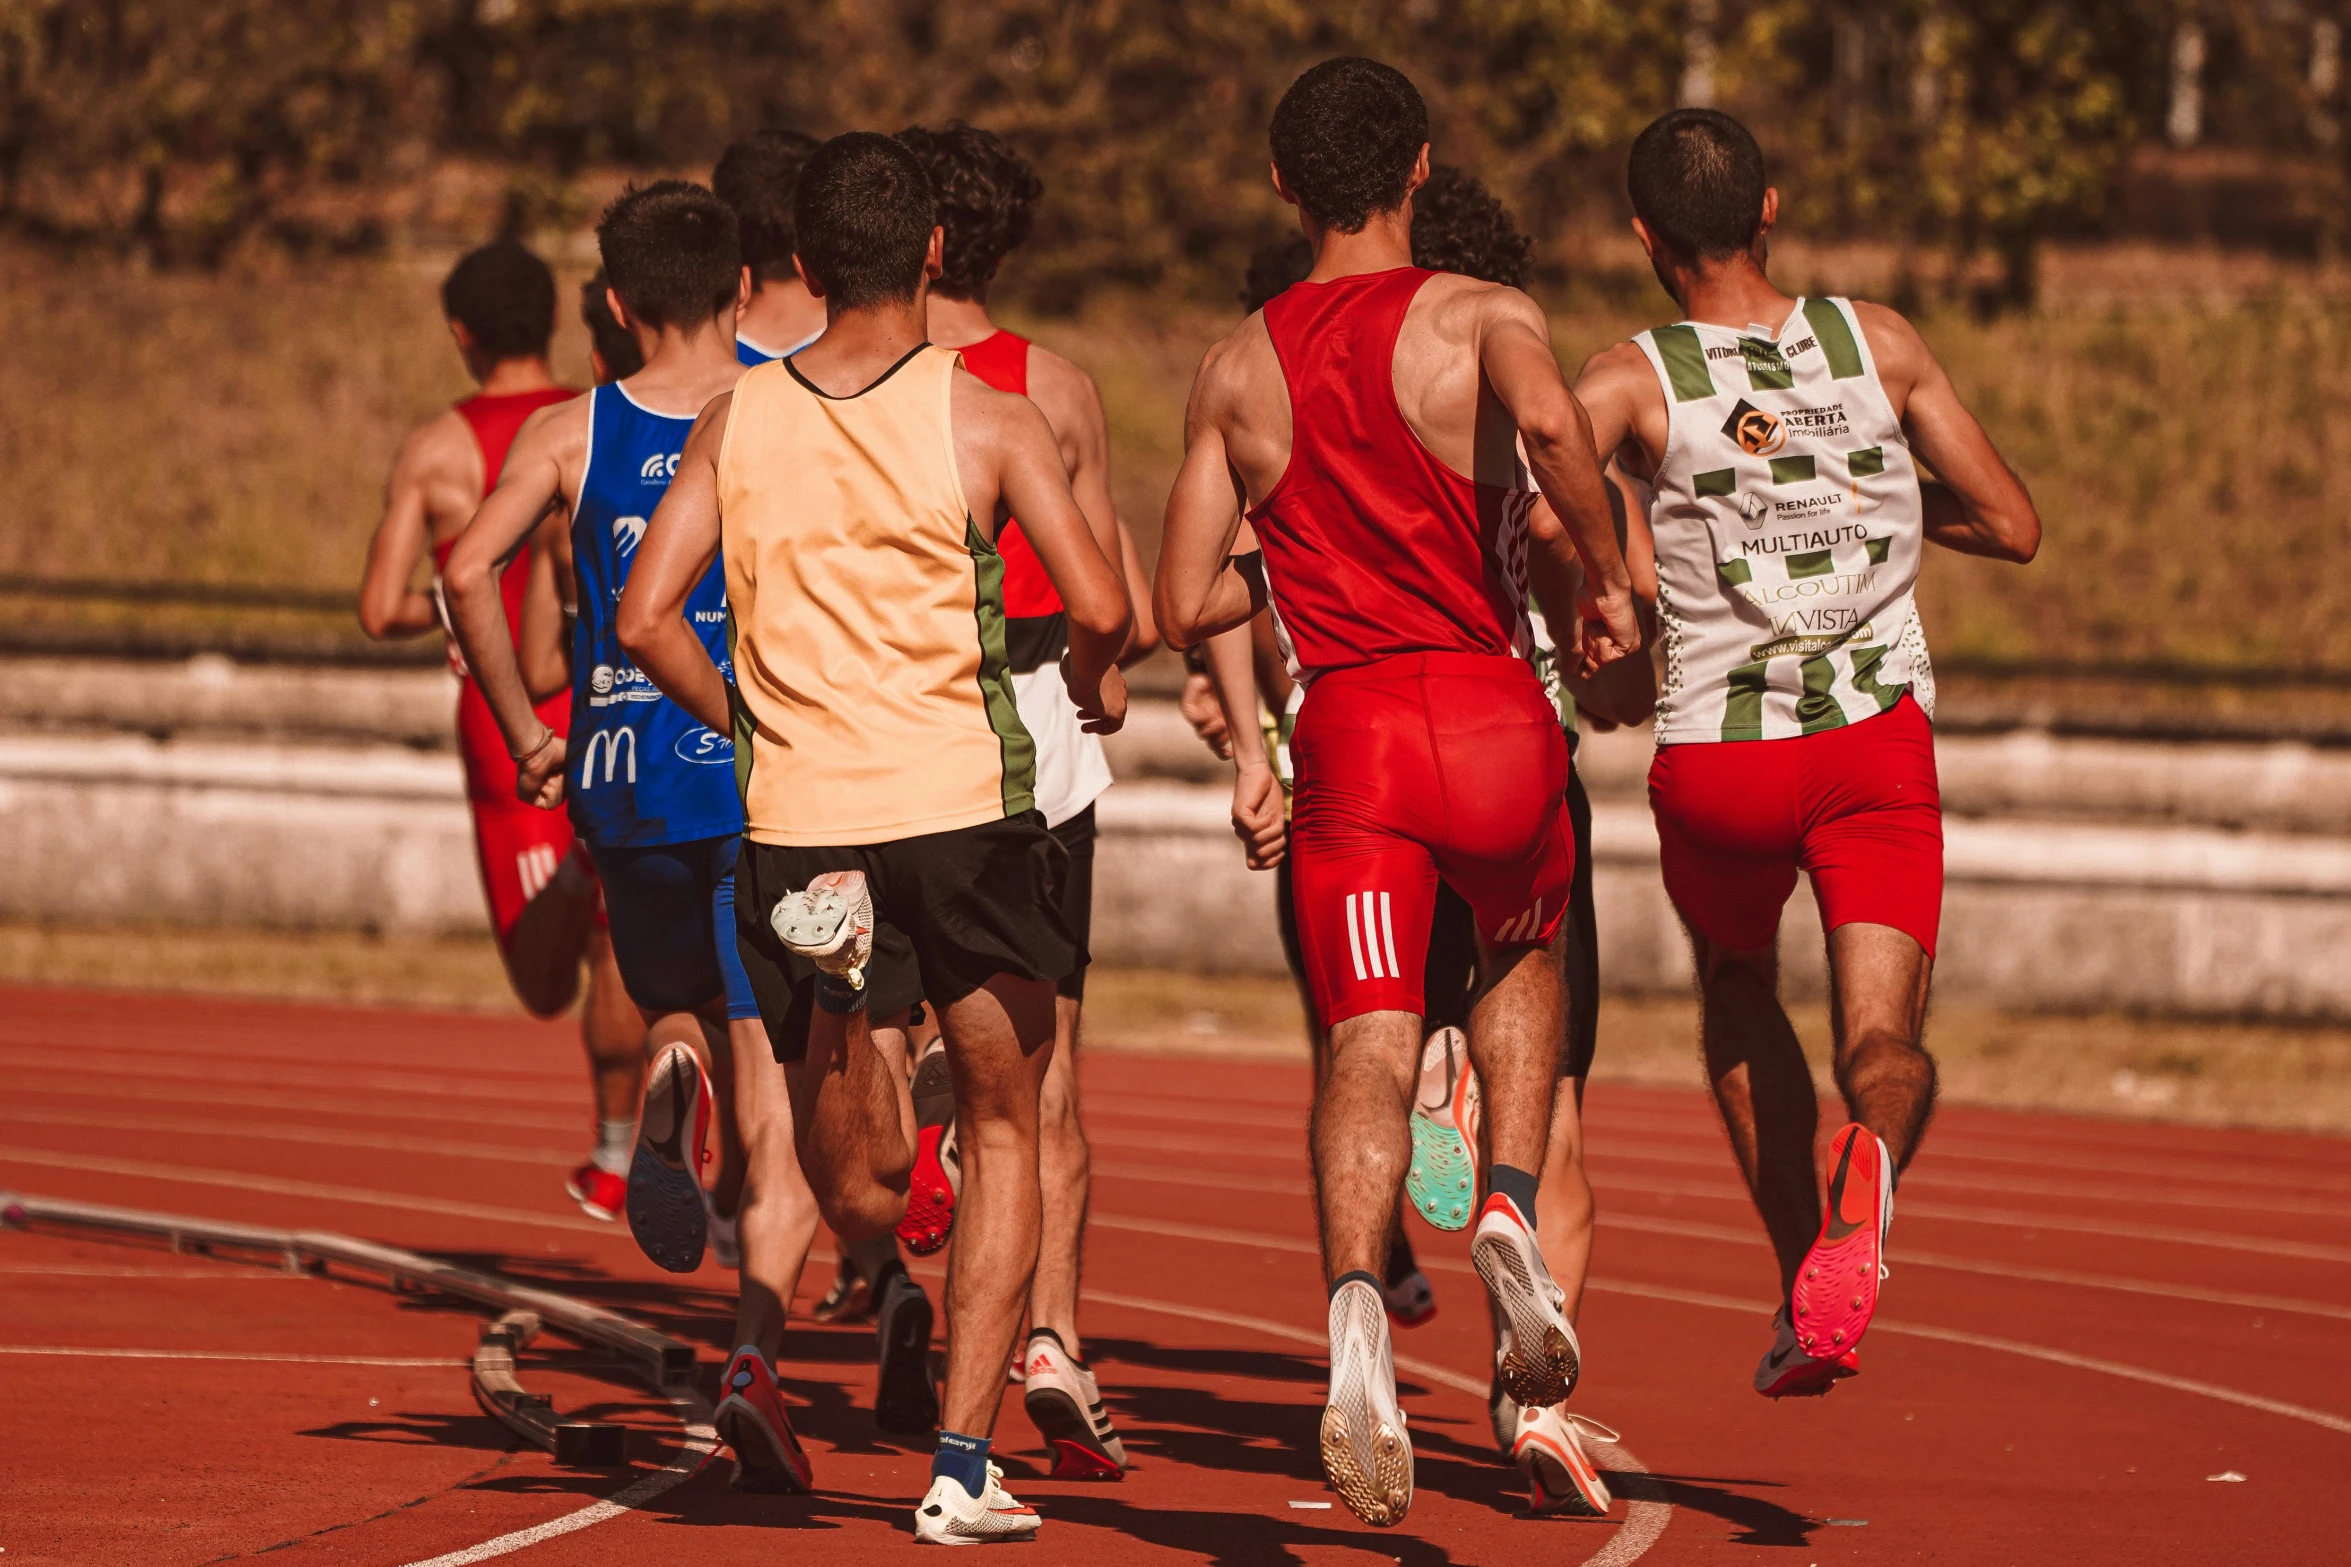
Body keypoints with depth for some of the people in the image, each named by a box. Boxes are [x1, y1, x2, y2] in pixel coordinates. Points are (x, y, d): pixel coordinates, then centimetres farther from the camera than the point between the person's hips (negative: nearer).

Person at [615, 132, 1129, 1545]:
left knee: (866, 1195, 10)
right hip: (967, 803, -2)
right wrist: (1097, 677, 12)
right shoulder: (986, 419, -2)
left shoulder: (737, 425, 7)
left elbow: (646, 617, 1)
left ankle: (833, 988, -26)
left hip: (798, 814, 2)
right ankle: (965, 1466, 6)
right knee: (1004, 1127, 15)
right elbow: (1100, 604, -10)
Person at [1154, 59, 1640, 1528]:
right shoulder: (1479, 317, -1)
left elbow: (1186, 605, 10)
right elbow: (1551, 422, -24)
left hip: (1348, 733, 1)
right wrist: (1607, 572, -9)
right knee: (1524, 956, 28)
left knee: (1370, 1043, -4)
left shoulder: (1237, 370, 10)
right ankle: (1513, 1205, 6)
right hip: (1494, 718, -1)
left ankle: (1357, 1307, -30)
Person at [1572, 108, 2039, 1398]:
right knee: (1885, 1039, -2)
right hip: (1879, 740, 0)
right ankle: (1865, 1163, -38)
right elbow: (2014, 528, 8)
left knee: (1737, 984, 27)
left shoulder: (1636, 378, -4)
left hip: (1717, 757, 0)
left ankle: (1803, 1281, 21)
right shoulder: (1877, 345, 3)